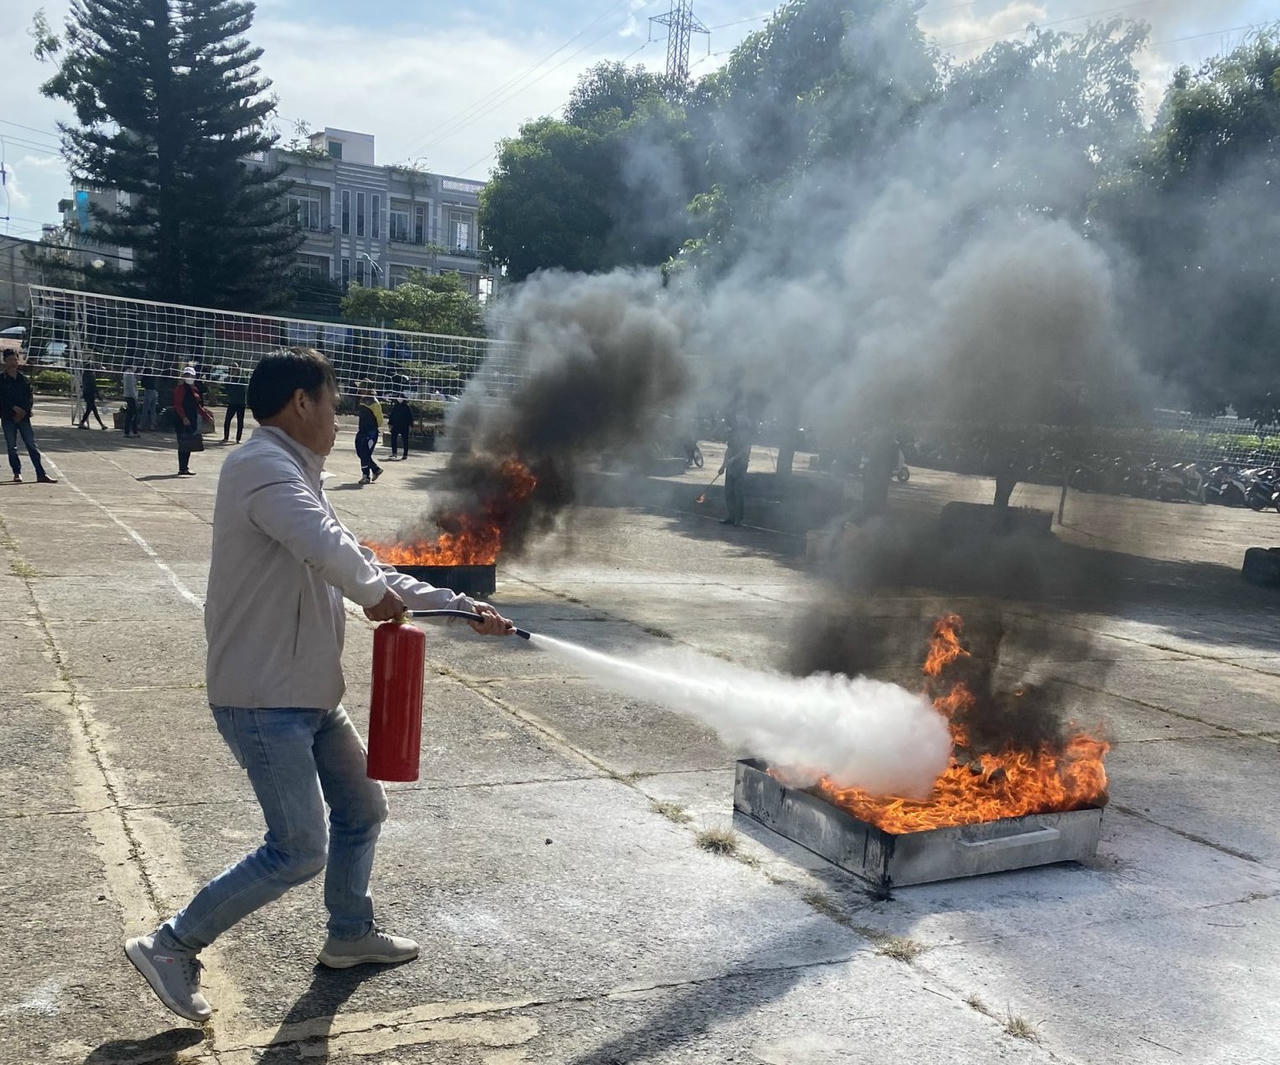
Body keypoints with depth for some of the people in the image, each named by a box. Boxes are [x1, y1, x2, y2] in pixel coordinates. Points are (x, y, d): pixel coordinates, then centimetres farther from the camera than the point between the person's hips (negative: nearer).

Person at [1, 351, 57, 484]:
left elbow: (30, 398, 10)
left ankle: (41, 474, -5)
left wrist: (23, 411, -3)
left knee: (32, 445, -3)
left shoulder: (23, 379, 10)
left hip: (23, 417, 2)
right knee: (12, 447, 1)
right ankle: (17, 473, 11)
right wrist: (14, 408, -17)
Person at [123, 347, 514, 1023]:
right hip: (263, 701, -10)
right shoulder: (261, 466, -18)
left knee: (362, 811, 19)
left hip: (309, 695, 10)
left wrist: (462, 608, 16)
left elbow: (364, 569, 19)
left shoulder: (295, 478, 15)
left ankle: (349, 935, 38)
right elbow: (328, 549, -36)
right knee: (299, 853, -5)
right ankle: (172, 947, 11)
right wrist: (376, 593, -15)